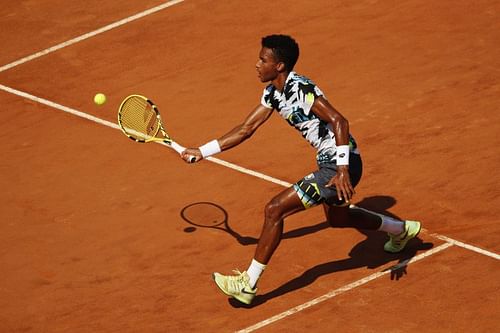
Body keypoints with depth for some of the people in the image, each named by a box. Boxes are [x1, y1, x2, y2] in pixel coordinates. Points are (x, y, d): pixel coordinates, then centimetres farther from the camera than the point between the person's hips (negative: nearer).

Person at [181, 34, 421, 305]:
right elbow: (246, 129, 12)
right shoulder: (272, 93, 5)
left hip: (340, 167, -11)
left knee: (275, 210, -15)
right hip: (327, 163, 11)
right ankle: (402, 229, 55)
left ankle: (248, 285, -7)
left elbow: (339, 121, -30)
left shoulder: (301, 88, -23)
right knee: (337, 218, 34)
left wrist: (343, 170, -37)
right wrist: (202, 152, 11)